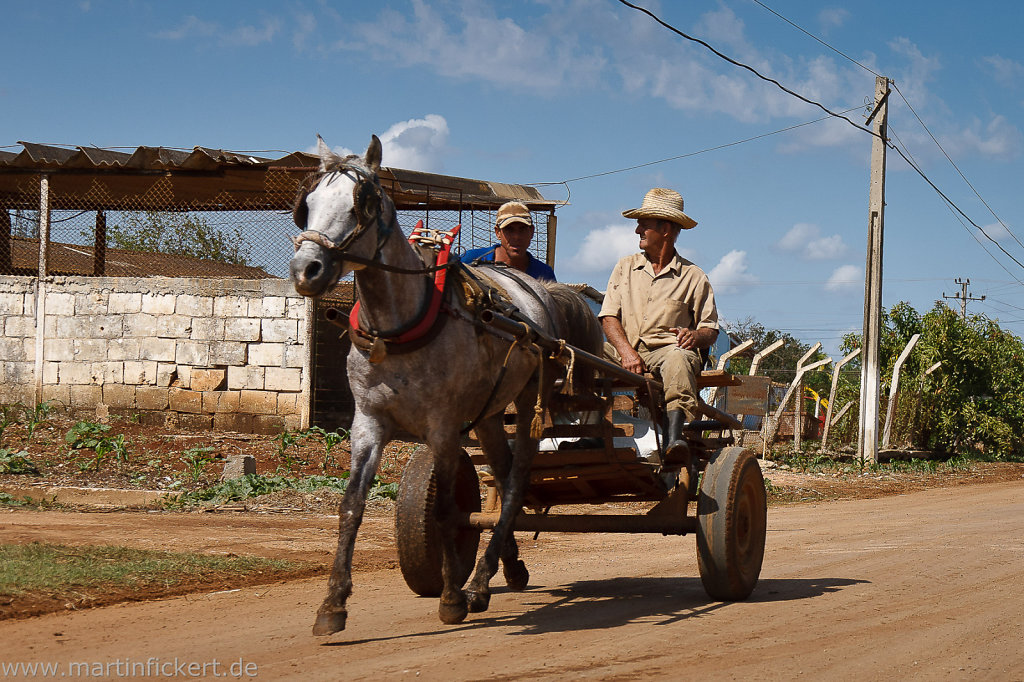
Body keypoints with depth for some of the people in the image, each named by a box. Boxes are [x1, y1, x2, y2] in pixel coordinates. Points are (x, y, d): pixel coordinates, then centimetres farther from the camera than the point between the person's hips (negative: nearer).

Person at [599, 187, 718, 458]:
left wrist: (695, 336, -17)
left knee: (678, 358, -39)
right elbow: (609, 316, 8)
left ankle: (673, 436, -53)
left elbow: (710, 329, 9)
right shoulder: (625, 267, 19)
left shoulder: (693, 276, 11)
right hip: (625, 351, 2)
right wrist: (626, 351, -12)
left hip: (666, 349, -2)